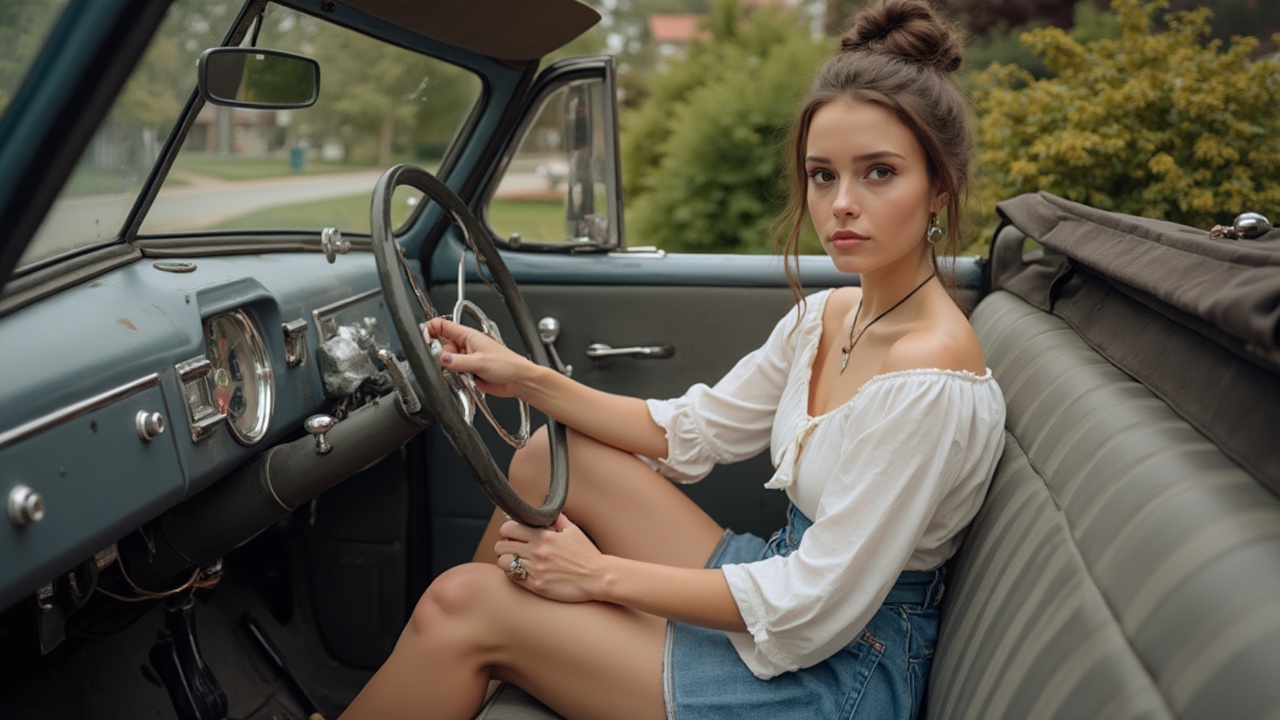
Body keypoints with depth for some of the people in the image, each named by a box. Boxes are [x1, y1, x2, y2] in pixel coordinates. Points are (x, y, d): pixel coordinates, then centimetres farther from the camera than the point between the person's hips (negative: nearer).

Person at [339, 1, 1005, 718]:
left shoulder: (929, 377, -26)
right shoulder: (826, 315, 1)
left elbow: (816, 611, -24)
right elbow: (690, 431, 9)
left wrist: (603, 573, -19)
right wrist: (527, 377, -1)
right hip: (789, 585, 8)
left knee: (464, 608, -12)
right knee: (550, 460, 3)